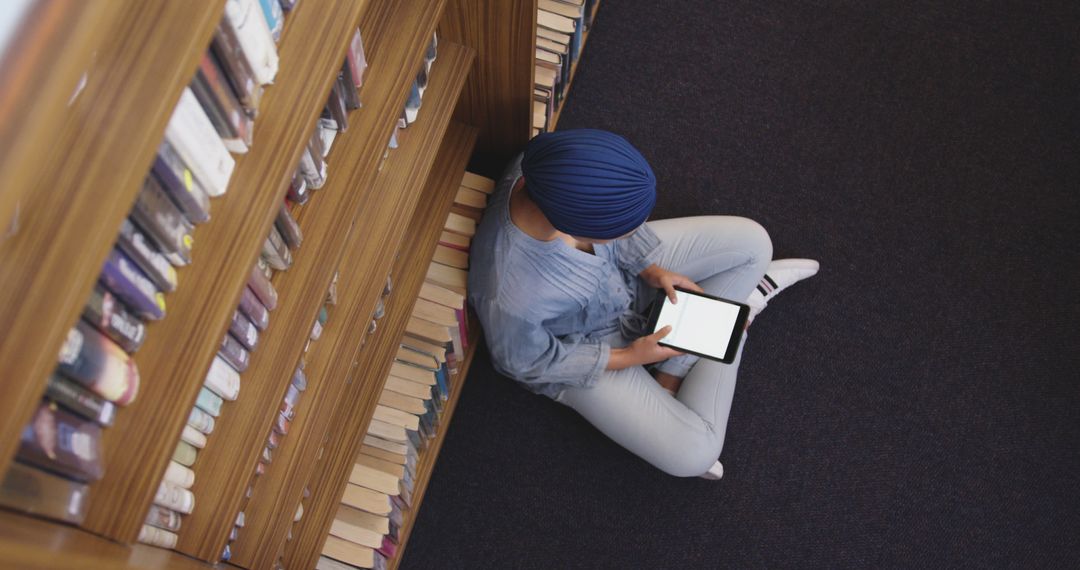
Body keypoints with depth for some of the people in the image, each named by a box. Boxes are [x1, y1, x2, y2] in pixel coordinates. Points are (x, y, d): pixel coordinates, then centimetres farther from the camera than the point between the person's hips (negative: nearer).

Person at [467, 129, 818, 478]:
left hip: (621, 268, 5)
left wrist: (652, 268, -12)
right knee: (693, 453, -9)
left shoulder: (550, 168, -30)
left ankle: (671, 373, 9)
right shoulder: (510, 297, -43)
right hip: (582, 348, -5)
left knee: (751, 241, 2)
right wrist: (628, 357, -15)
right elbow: (526, 363, -21)